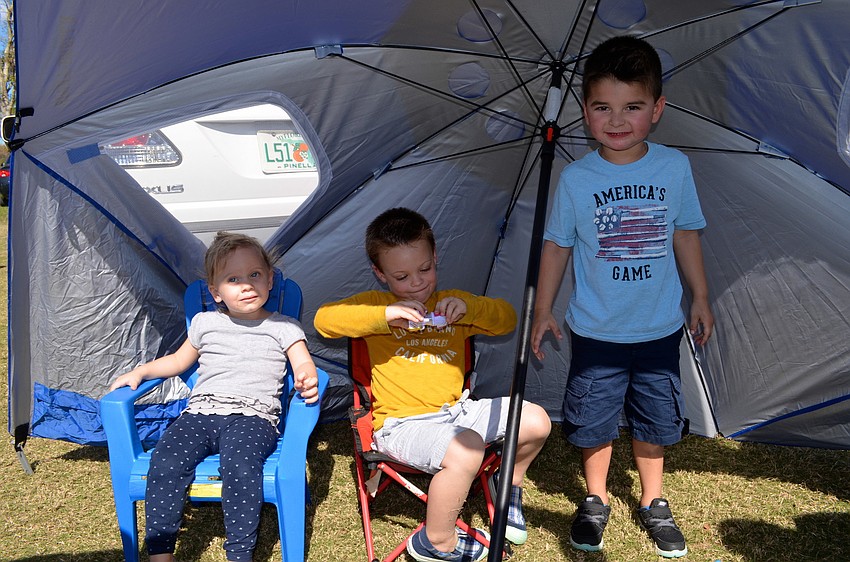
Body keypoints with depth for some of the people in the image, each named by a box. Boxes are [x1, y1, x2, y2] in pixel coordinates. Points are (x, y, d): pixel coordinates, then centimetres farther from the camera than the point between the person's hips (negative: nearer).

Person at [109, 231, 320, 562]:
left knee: (239, 462, -36)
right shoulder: (205, 323, 21)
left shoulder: (283, 327, 11)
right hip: (201, 411, 3)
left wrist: (307, 380, -24)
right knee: (165, 461, -26)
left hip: (253, 415, -3)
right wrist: (139, 372, 20)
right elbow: (179, 361, 34)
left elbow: (303, 365, 0)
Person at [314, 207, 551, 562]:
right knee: (466, 449, -35)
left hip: (455, 411, 6)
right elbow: (323, 319, -14)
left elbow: (507, 319, 11)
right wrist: (385, 316, -24)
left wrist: (469, 306, -9)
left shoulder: (450, 303, 15)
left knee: (536, 421, -3)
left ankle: (509, 486, 26)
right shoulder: (376, 303, 2)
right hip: (402, 423, -6)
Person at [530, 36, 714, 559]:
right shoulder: (576, 179, -10)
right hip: (596, 332, -1)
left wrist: (700, 299, 9)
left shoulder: (675, 168, -7)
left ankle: (654, 502, 36)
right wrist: (543, 311, 1)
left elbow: (686, 236, 5)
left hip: (659, 329, 1)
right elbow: (557, 246, -1)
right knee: (595, 422, 10)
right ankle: (596, 501, 33)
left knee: (654, 421, 15)